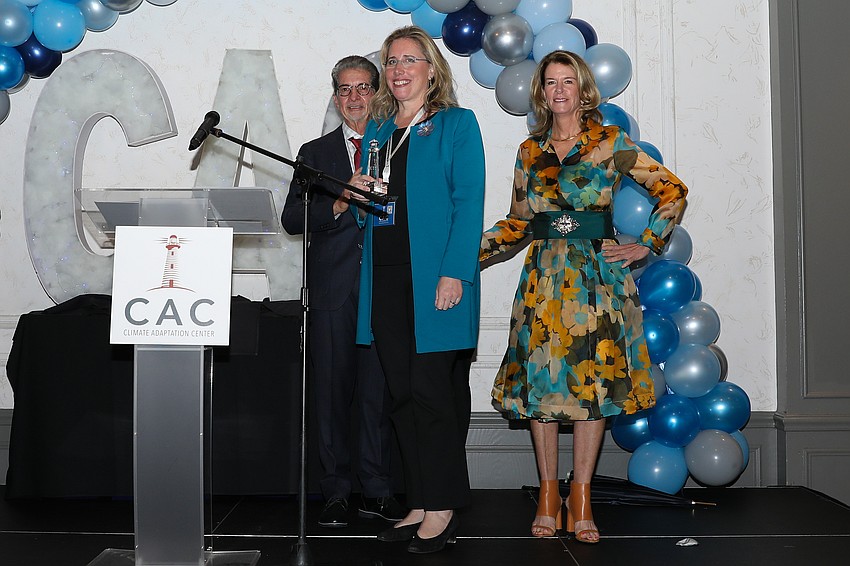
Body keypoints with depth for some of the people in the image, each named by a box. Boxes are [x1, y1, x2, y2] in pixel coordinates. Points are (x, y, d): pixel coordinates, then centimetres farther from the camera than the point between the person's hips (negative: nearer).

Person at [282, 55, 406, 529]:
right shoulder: (315, 153, 15)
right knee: (332, 389, 2)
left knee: (380, 388, 1)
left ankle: (378, 491, 10)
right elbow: (293, 219, 3)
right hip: (332, 288, 1)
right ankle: (337, 492, 10)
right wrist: (337, 206, -11)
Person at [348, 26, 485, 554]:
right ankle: (420, 504, 17)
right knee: (403, 394, 8)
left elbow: (469, 202, -8)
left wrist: (455, 272, -17)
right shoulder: (377, 130, 18)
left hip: (435, 278, -6)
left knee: (432, 392, -5)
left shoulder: (457, 124, 1)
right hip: (385, 280, 6)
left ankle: (442, 507, 7)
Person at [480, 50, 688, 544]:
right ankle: (549, 492, 9)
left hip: (598, 275, -2)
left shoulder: (611, 143, 3)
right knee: (540, 377, -1)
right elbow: (518, 221, 16)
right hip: (544, 279, 2)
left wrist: (646, 245, 1)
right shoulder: (530, 151, 12)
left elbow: (673, 190, 6)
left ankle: (581, 495, 3)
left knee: (594, 377, -5)